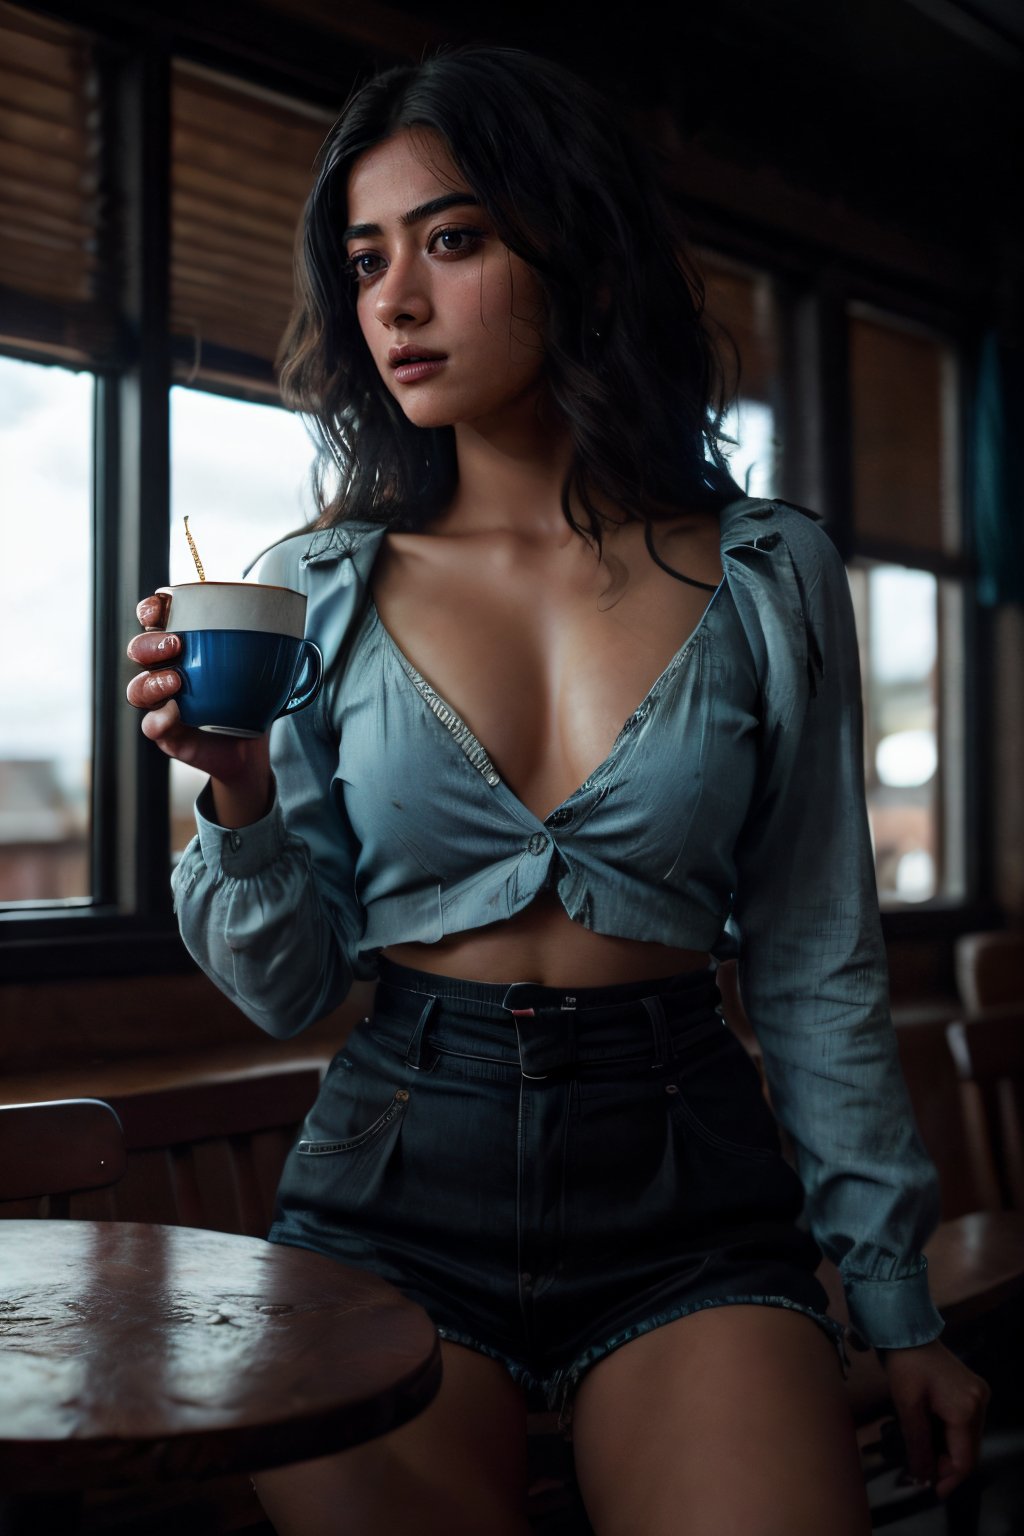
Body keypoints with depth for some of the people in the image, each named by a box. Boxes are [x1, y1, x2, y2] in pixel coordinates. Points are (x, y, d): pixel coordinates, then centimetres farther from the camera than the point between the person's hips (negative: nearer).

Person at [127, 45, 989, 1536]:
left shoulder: (771, 578, 2)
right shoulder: (318, 589, 3)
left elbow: (817, 967, 6)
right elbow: (285, 987, 5)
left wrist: (897, 1302, 7)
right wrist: (239, 796, -14)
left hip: (688, 1190, 0)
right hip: (395, 1175, 1)